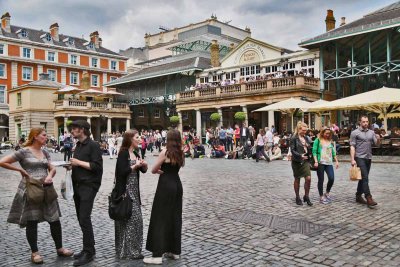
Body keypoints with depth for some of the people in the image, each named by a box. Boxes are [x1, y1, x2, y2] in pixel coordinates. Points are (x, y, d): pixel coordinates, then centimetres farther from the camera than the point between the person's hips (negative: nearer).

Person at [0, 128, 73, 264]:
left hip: (46, 189, 5)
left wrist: (50, 175, -11)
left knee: (55, 220, 7)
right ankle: (34, 252, 20)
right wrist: (21, 170, -9)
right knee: (32, 222, 5)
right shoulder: (24, 152, -8)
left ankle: (59, 248, 21)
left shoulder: (45, 152, 9)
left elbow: (52, 168, 10)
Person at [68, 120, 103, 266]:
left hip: (89, 186, -8)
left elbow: (97, 166, -17)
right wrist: (72, 165, 5)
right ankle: (88, 248, 22)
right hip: (77, 185, 8)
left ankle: (89, 252, 0)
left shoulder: (93, 145, -10)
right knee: (81, 218, 11)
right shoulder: (78, 145, 15)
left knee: (84, 219, -9)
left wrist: (79, 162, -16)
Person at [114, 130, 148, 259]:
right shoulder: (123, 153, -11)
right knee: (130, 218, -5)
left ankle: (133, 249, 22)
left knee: (136, 218, 10)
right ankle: (128, 250, 6)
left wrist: (144, 165, -5)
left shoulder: (135, 154, 12)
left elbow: (143, 170, 16)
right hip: (125, 190, -8)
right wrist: (135, 166, -13)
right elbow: (122, 172, -19)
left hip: (134, 190, 8)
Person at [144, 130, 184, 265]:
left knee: (160, 218, -2)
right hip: (177, 185, 7)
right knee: (175, 218, 13)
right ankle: (175, 251, 22)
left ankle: (157, 255, -1)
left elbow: (153, 170, -5)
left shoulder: (165, 152, -11)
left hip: (165, 186, -7)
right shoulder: (180, 153, 8)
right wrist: (163, 169, 5)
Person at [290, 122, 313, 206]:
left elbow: (309, 149, 19)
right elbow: (292, 150, -14)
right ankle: (297, 198, 20)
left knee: (308, 178, -5)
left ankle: (306, 196, 11)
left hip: (305, 161, 5)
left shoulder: (306, 138, 10)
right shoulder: (294, 139, -7)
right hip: (297, 161, -5)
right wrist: (300, 155, -25)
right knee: (297, 179, 7)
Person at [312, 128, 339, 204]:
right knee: (321, 180, 0)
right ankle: (321, 197, 11)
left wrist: (336, 161, 15)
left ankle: (327, 193, 18)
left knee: (331, 178, -7)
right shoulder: (318, 140, 1)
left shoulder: (330, 141, 17)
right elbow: (314, 151, -5)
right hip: (321, 163, -4)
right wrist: (316, 161, -14)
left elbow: (333, 152, 21)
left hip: (329, 163, 4)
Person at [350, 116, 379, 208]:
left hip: (368, 158, 6)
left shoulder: (371, 132, 11)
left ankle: (358, 196, 21)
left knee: (363, 178, 12)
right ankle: (369, 198, -13)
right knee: (365, 178, -12)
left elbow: (376, 143, 4)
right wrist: (352, 159, -14)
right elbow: (352, 147, -7)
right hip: (360, 158, -6)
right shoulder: (355, 133, -4)